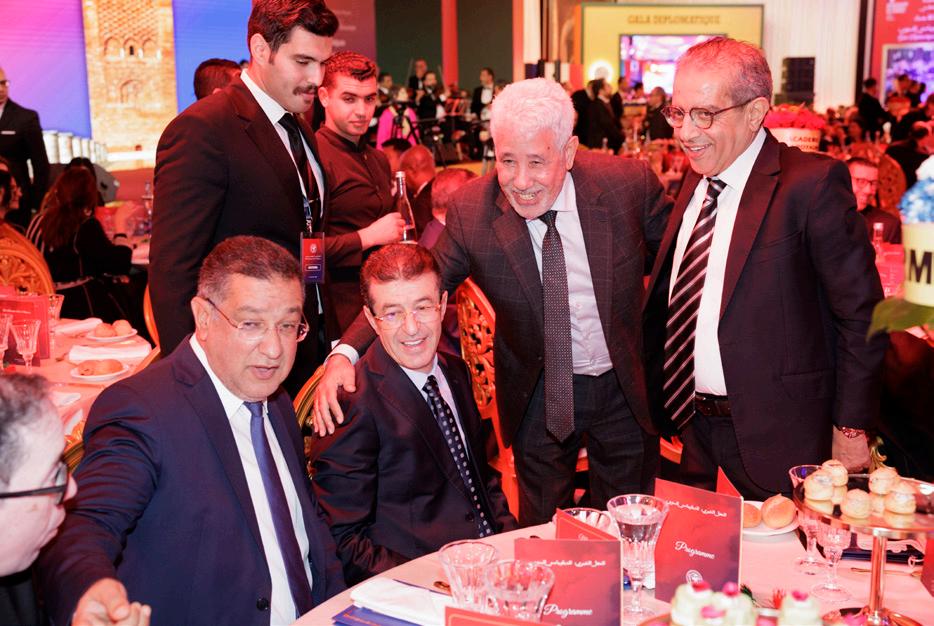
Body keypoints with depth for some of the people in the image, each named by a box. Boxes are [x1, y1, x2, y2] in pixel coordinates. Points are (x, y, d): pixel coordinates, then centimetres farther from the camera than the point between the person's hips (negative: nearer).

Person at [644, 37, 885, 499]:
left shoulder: (812, 183, -15)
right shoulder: (695, 181, 6)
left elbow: (860, 314, -12)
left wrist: (851, 427, -10)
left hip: (776, 436, -6)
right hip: (693, 426, 6)